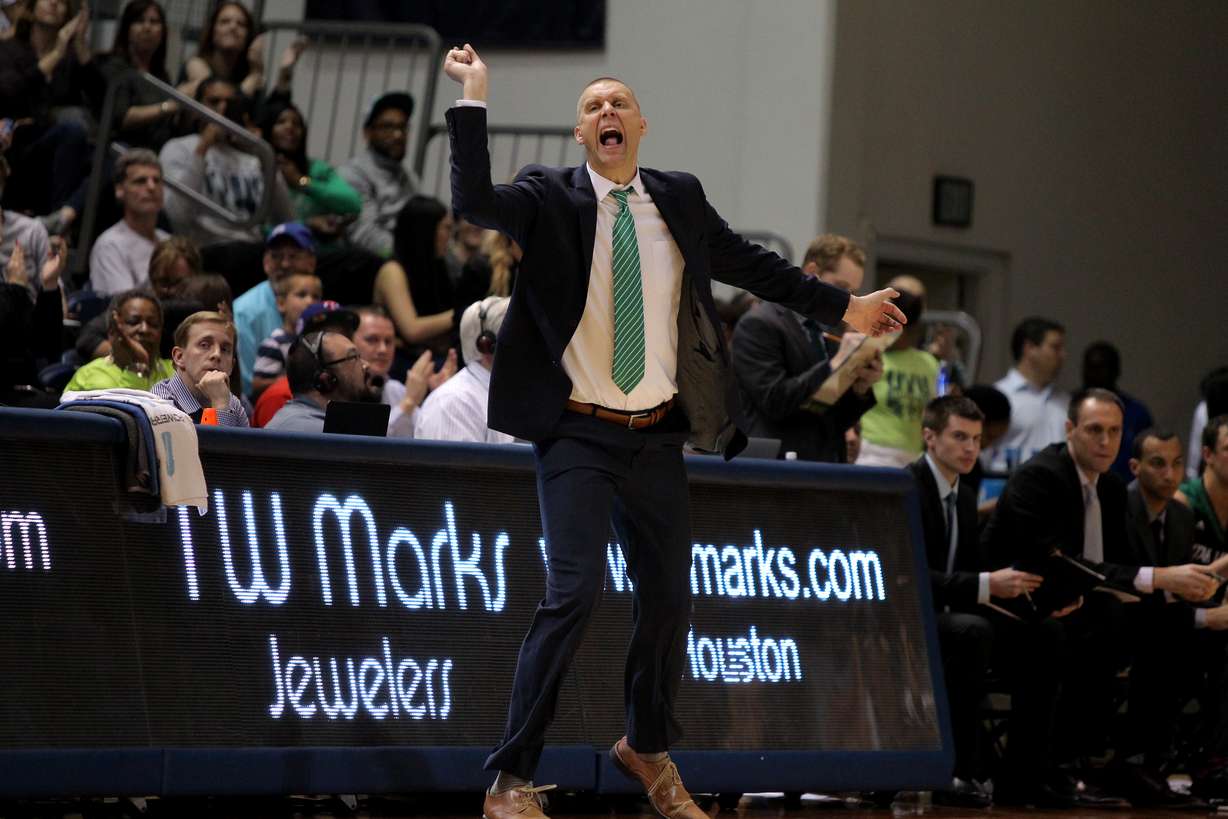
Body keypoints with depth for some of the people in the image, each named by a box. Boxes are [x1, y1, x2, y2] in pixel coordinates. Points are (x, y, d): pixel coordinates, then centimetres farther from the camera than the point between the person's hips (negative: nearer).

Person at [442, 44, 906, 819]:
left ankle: (649, 748, 39)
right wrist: (474, 99, -24)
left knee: (669, 598, 12)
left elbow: (749, 263, 17)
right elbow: (474, 201, -22)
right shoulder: (550, 198, -4)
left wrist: (843, 306, 20)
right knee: (576, 591, -19)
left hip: (657, 439, 5)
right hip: (578, 436, -5)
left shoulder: (679, 198, 7)